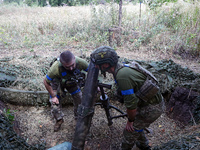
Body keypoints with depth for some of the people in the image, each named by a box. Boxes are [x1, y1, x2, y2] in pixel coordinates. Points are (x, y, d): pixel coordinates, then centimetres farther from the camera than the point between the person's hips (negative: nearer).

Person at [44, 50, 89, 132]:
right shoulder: (55, 68, -43)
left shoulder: (80, 62, -38)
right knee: (55, 102, -7)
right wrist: (53, 96, -16)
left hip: (73, 81, 2)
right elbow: (46, 82, -22)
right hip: (57, 82, -2)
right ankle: (59, 120, 24)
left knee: (79, 99, -2)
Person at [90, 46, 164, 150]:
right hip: (154, 101, 9)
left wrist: (130, 121, -7)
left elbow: (131, 104, -25)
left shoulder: (122, 76, -30)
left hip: (151, 108, -9)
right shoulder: (122, 67, 0)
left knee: (130, 131, 4)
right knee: (136, 124, 28)